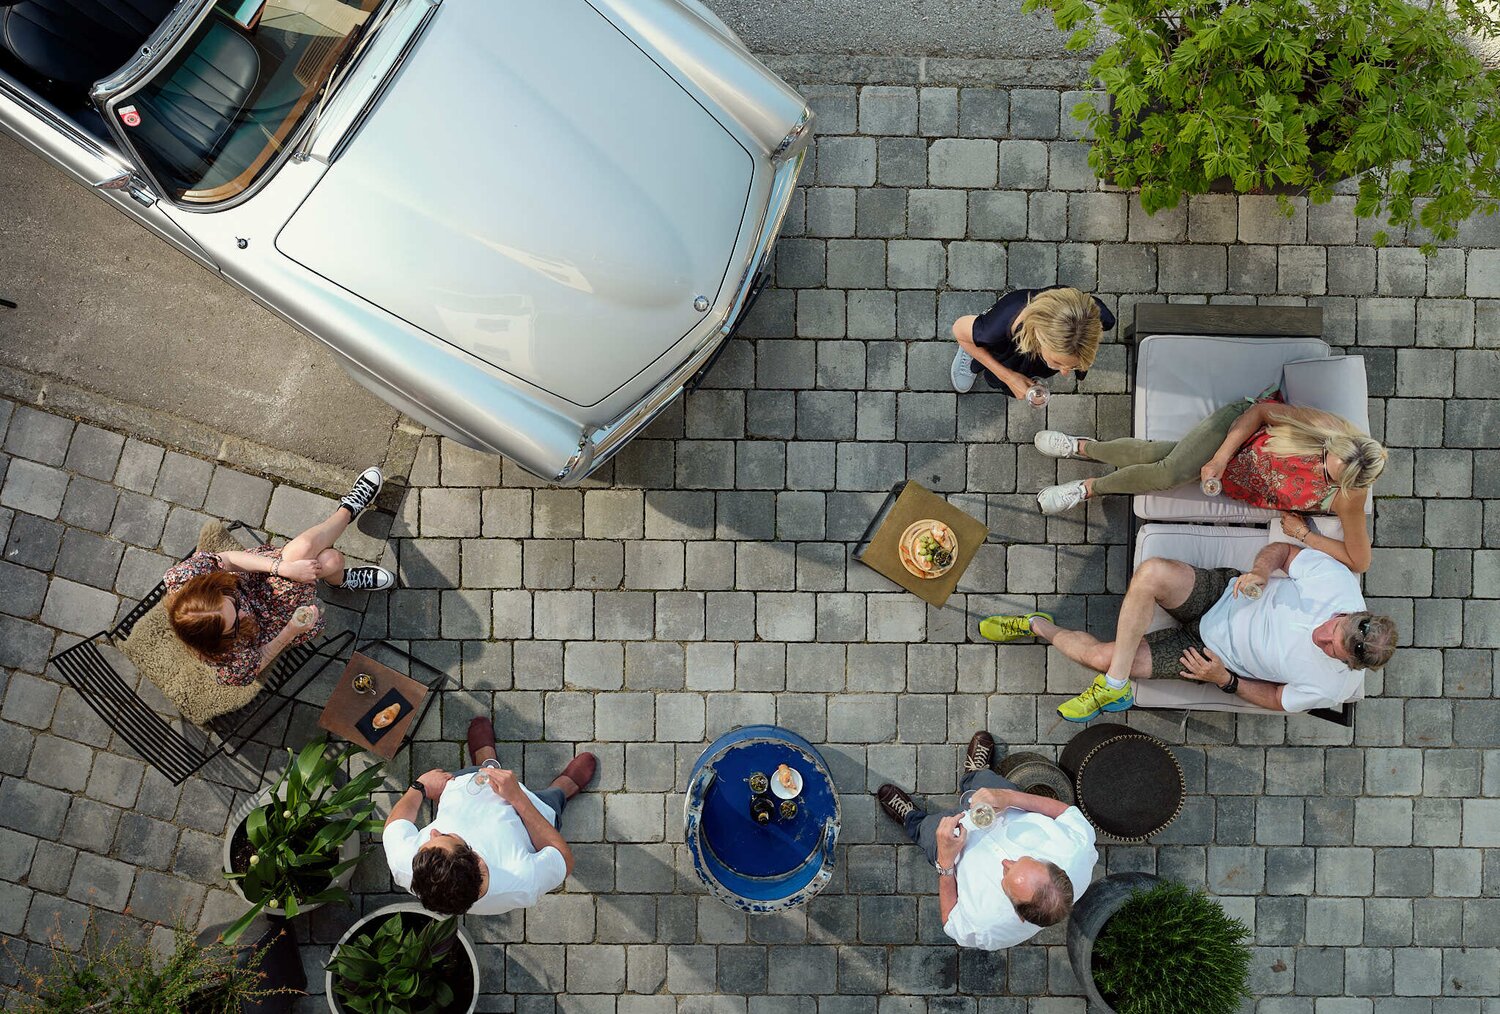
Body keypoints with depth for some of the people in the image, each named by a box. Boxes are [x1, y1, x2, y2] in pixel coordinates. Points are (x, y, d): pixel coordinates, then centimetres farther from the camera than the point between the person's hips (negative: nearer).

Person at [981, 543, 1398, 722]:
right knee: (1152, 572, -33)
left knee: (1102, 656, -18)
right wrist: (1260, 570, -24)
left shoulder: (1332, 686, -21)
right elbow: (1284, 550, -3)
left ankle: (1042, 628, 14)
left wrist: (1224, 680, -18)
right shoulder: (1338, 580, -19)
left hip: (1215, 653, -2)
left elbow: (1277, 700, -5)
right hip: (1222, 593, 3)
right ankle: (1114, 687, -14)